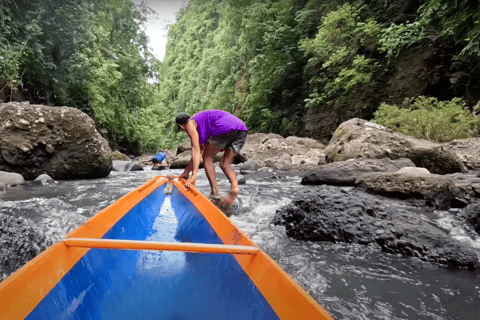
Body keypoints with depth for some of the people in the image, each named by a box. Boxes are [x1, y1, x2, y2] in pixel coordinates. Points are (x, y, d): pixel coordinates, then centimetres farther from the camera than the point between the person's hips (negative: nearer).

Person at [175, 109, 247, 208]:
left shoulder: (190, 123, 13)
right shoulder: (203, 120, 37)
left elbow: (196, 150, -2)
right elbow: (199, 151, 36)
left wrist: (194, 175, -7)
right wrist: (186, 171, 40)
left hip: (226, 129, -8)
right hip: (243, 130, 8)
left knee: (207, 157, 11)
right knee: (225, 164, 16)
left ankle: (215, 192, 4)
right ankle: (234, 186, -9)